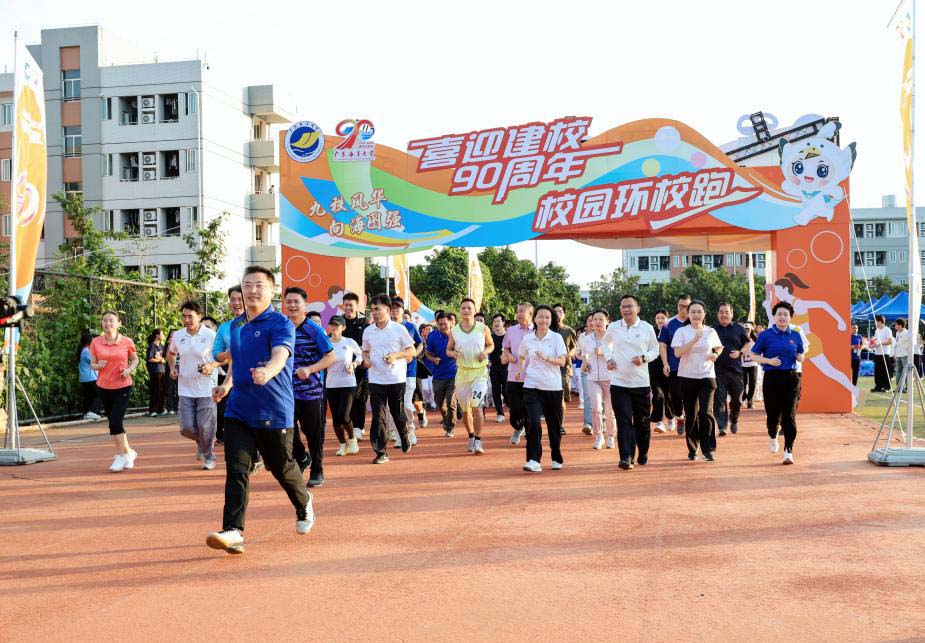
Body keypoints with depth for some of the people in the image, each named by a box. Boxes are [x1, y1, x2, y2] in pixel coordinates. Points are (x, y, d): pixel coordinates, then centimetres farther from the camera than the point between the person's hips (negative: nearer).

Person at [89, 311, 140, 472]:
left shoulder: (127, 342, -5)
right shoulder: (96, 342, 0)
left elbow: (135, 359, 10)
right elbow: (92, 364, 6)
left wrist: (130, 369, -10)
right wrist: (98, 365, -17)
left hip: (123, 387, -3)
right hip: (104, 387, 3)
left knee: (115, 421, -13)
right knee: (115, 422, 10)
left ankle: (121, 455, 4)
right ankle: (128, 452, 28)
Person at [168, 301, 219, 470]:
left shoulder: (211, 336, -10)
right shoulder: (178, 336, 2)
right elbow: (171, 354, 22)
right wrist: (172, 368, 5)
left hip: (206, 389, -3)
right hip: (185, 390, 3)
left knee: (206, 427, 0)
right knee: (187, 428, 1)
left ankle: (209, 457, 23)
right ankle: (201, 443, 33)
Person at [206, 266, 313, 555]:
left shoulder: (281, 324, -11)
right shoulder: (235, 326, 11)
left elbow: (280, 356, -31)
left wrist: (267, 372, -51)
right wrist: (227, 385, 15)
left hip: (274, 412, -5)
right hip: (238, 410, 5)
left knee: (282, 467, 9)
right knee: (236, 469, -6)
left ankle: (304, 503, 39)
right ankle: (233, 532, -8)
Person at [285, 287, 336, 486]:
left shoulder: (314, 330, -9)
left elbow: (330, 357, -9)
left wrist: (310, 369, -21)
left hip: (312, 390, -4)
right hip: (288, 390, 4)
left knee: (314, 433, 4)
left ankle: (317, 471, 20)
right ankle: (301, 457, 29)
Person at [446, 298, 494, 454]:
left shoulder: (483, 329, -4)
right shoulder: (454, 331, 0)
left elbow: (491, 345, 10)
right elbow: (448, 349, 11)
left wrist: (485, 352, -11)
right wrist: (453, 354, -12)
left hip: (480, 371, -3)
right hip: (462, 371, 3)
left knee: (476, 406, -17)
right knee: (465, 409, 11)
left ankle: (478, 441, -9)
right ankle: (471, 437, 33)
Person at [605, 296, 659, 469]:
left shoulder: (647, 328, -1)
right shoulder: (613, 327, 3)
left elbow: (655, 350, 8)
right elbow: (607, 344, 21)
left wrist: (644, 358, -12)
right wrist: (609, 358, 4)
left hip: (641, 382, 0)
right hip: (619, 382, 0)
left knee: (642, 421, 11)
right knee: (624, 421, -7)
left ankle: (643, 454, 29)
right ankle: (626, 457, -9)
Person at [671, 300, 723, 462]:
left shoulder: (711, 332, 6)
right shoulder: (681, 331, 0)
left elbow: (719, 347, 23)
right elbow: (677, 352, -13)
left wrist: (715, 354, 0)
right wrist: (694, 340, -21)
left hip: (706, 376, 0)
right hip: (687, 376, 0)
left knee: (705, 412, -13)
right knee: (690, 414, 6)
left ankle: (708, 449, -4)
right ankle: (692, 449, 19)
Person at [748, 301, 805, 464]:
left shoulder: (795, 336, 8)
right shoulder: (765, 335, 0)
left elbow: (800, 356, 18)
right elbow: (754, 355, 2)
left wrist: (800, 358, -5)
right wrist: (769, 361, -14)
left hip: (791, 378, 1)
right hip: (772, 378, -1)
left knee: (789, 415, -6)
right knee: (773, 413, 6)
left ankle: (788, 451, -3)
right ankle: (772, 437, 39)